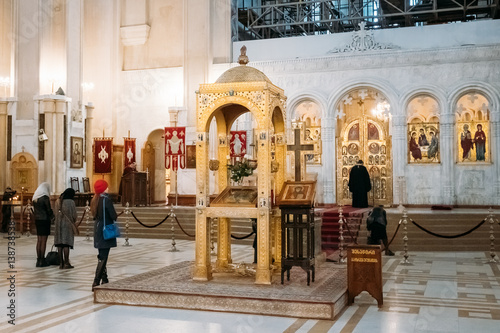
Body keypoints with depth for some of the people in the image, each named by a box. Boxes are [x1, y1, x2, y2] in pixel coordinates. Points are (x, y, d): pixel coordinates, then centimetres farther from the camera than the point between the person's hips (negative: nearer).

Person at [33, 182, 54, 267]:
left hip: (37, 219, 7)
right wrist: (52, 217, 5)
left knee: (39, 241, 12)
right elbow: (49, 209, -12)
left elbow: (34, 209, 13)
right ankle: (42, 261, 0)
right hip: (45, 220, -7)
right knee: (43, 241, -2)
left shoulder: (35, 197, 8)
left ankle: (38, 260, 17)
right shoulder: (45, 197, -15)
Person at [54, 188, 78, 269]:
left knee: (59, 244, 6)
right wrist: (74, 221, 13)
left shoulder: (59, 201, 5)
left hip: (59, 223, 5)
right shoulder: (71, 202, -8)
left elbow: (58, 212, 10)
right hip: (68, 224, -5)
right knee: (66, 244, -4)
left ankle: (61, 263, 8)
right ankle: (66, 263, -5)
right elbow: (74, 214, -6)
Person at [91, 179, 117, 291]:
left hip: (98, 229, 8)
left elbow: (94, 215, 13)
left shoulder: (95, 200, 8)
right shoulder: (106, 199, -15)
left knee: (102, 257, 15)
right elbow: (113, 215, -15)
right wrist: (114, 217, 6)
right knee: (103, 257, -6)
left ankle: (104, 280, 22)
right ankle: (96, 283, -8)